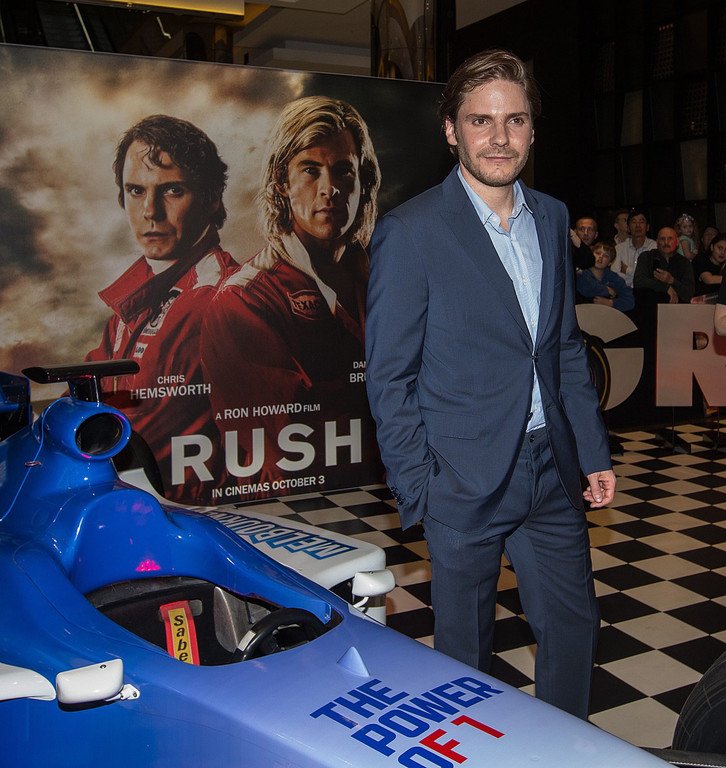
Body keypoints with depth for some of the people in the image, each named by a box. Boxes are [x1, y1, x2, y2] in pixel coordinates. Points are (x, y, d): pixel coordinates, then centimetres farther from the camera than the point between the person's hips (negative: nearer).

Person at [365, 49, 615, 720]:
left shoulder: (551, 218, 7)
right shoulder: (409, 233, -12)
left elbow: (567, 346, 13)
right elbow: (389, 376, -10)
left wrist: (594, 451, 10)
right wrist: (416, 490, -12)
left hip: (552, 468, 6)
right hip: (465, 481, -5)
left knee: (574, 625, 18)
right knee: (466, 646, 12)